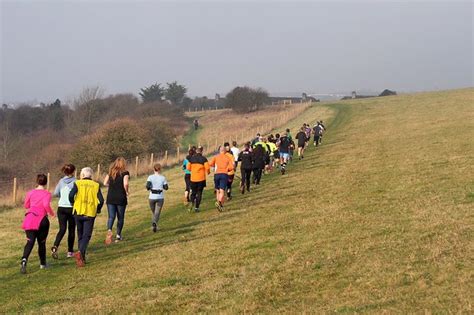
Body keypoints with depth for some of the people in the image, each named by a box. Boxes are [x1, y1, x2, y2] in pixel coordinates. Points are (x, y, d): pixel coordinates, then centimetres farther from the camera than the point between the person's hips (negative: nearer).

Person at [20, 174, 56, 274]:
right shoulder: (47, 194, -3)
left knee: (30, 242, -8)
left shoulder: (30, 193, 7)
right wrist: (51, 213, -3)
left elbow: (26, 206, 15)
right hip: (42, 220, -2)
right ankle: (43, 264, 27)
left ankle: (24, 260, -32)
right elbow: (46, 205, -19)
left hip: (30, 219, 2)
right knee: (42, 242, 15)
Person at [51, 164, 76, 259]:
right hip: (71, 208, -3)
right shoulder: (75, 182, -7)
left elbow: (55, 194, 3)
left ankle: (55, 246, -24)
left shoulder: (61, 181, 4)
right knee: (71, 230, 11)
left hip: (61, 208, 3)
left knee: (62, 229, -1)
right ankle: (70, 251, 16)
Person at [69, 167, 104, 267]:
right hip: (90, 214, -1)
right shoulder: (96, 185, 5)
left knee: (80, 235, 15)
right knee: (86, 235, 0)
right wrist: (98, 210, 15)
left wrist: (73, 204, 6)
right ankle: (80, 252, -25)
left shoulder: (78, 183, 2)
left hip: (78, 212, 1)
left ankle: (82, 258, 19)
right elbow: (101, 200, -3)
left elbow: (71, 195, -13)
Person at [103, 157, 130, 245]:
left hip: (110, 197, 2)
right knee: (120, 217, 13)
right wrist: (126, 192, -4)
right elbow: (125, 184, -21)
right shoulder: (125, 172, -6)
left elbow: (105, 183, 2)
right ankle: (118, 235, 19)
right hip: (121, 198, -2)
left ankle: (109, 230, -28)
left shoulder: (110, 172, 6)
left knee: (111, 217, 0)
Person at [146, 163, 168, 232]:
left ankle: (154, 225, 23)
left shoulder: (150, 177, -4)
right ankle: (154, 223, -32)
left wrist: (149, 188, 6)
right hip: (160, 197, -1)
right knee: (157, 213, -5)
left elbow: (148, 186, -16)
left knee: (153, 212, 20)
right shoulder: (163, 178, -3)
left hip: (152, 197, 1)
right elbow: (166, 188, 2)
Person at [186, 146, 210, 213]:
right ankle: (196, 207, 3)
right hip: (201, 178, -2)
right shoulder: (203, 159, -7)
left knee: (193, 192, 15)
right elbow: (207, 167, -14)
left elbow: (188, 167, 4)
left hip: (193, 178, 2)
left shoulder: (191, 158, 2)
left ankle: (192, 202, -14)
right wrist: (208, 172, 8)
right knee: (199, 193, 7)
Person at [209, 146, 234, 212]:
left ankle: (220, 205, 16)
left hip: (217, 174, 1)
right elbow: (231, 167, 0)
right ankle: (219, 202, -33)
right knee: (222, 191, -8)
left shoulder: (216, 157, 12)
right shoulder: (228, 157, 11)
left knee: (218, 190, 15)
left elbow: (210, 164, -2)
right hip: (225, 174, -1)